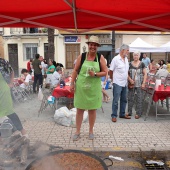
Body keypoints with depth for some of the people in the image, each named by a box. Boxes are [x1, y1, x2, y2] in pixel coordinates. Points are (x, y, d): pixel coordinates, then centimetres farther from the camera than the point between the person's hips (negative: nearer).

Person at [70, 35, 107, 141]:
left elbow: (105, 72, 0)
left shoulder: (100, 58, 0)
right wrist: (72, 83, -2)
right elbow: (75, 70, 4)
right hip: (81, 86, 0)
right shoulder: (82, 56, 1)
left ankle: (91, 131, 26)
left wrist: (95, 74, -17)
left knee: (92, 109, 10)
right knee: (80, 109, 6)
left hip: (94, 88, 0)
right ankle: (78, 131, 19)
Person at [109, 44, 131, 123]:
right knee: (115, 100, -2)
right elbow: (111, 71, -7)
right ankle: (114, 115, 8)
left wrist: (127, 79, 13)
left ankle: (122, 114, 26)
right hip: (117, 83, -7)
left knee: (124, 100, 14)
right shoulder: (116, 59, -12)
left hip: (124, 83, 7)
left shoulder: (126, 59, 10)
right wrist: (113, 79, 3)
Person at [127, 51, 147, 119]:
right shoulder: (130, 64, 2)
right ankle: (129, 112, 21)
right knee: (130, 98, 9)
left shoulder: (142, 64, -1)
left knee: (139, 99, 2)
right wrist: (130, 79, -12)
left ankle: (138, 113, 13)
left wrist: (143, 83, -7)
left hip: (139, 84, -1)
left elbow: (145, 74, 0)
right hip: (131, 84, 2)